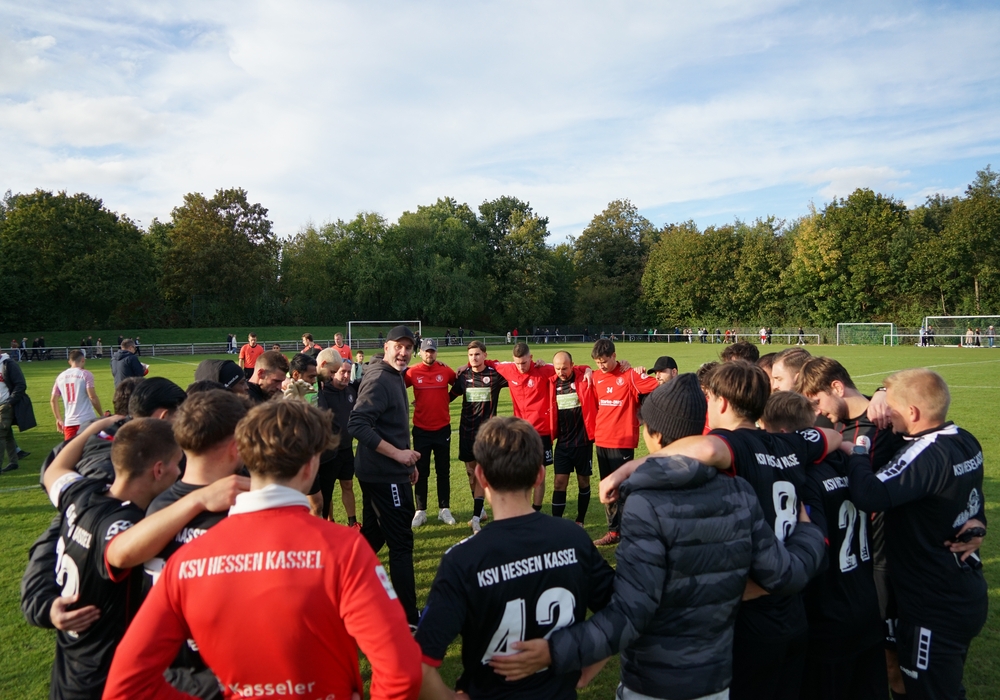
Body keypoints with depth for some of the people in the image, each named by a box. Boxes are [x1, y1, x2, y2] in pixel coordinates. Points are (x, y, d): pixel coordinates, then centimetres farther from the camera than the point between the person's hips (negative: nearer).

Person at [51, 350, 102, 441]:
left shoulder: (60, 376, 11)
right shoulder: (85, 374, -5)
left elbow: (53, 400, 12)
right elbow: (93, 398, -12)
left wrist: (58, 419, 22)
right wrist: (102, 415, -4)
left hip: (69, 422, 4)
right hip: (87, 420, -4)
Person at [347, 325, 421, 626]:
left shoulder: (394, 377, 13)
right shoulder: (379, 380, -18)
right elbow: (357, 424, -27)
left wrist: (408, 463, 22)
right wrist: (398, 454, -26)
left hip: (378, 473, 10)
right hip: (385, 475, -10)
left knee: (373, 536, 20)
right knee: (401, 543, -3)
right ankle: (408, 616, 7)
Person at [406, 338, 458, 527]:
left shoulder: (446, 370, -4)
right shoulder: (412, 373, -6)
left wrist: (447, 399, 6)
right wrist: (417, 402, 1)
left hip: (443, 428, 1)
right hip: (421, 430, -1)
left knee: (443, 471, 10)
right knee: (421, 472, 8)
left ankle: (444, 509, 20)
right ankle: (420, 511, 18)